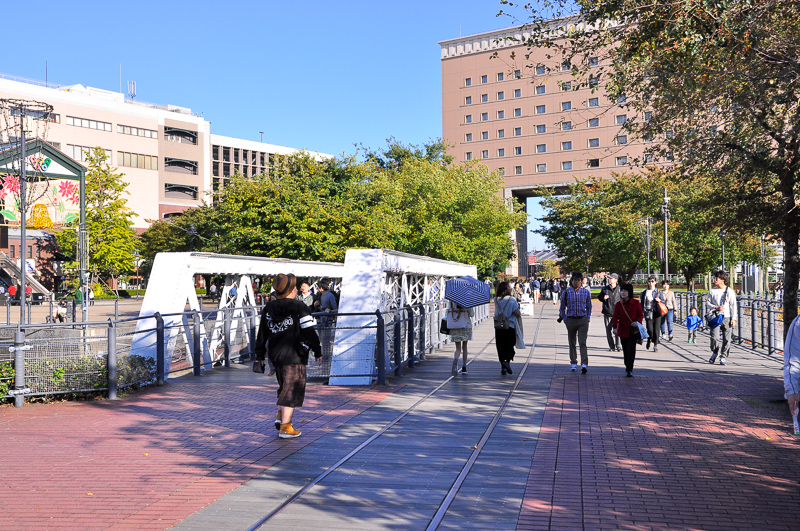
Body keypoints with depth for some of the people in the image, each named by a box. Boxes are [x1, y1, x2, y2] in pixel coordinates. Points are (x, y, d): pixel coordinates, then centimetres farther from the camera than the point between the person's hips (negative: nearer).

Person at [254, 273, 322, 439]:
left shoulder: (268, 309, 7)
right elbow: (310, 332, -12)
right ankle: (285, 427, 0)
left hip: (276, 356, 6)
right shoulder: (299, 308, -11)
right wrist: (318, 352, -1)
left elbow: (262, 335, 12)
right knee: (292, 390, 0)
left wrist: (259, 356, 20)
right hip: (294, 357, -6)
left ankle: (280, 416, 14)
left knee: (284, 387, 24)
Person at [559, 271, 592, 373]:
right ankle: (573, 363, 22)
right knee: (572, 343, 10)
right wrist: (564, 319, 3)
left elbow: (589, 306, 16)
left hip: (583, 320, -1)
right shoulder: (567, 292, 0)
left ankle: (584, 364, -16)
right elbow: (562, 307, 8)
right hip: (570, 319, 1)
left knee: (582, 342, -10)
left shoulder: (586, 292, 4)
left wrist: (588, 318, 7)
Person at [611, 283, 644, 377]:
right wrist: (615, 327, -18)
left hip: (633, 330, -2)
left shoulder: (636, 303, -2)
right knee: (625, 350, 9)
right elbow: (615, 316, -2)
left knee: (631, 350, -11)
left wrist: (637, 322, -16)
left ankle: (630, 370, -8)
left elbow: (641, 314, 4)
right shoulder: (618, 304, 1)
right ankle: (627, 367, 30)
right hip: (623, 331, 2)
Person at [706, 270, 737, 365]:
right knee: (714, 337, -9)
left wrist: (733, 318, -4)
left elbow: (733, 305, 2)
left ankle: (723, 357, 9)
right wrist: (716, 307, -10)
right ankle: (715, 353, 16)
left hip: (727, 317, -1)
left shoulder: (729, 291, 0)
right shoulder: (712, 291, 5)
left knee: (726, 339, 0)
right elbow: (708, 302, 9)